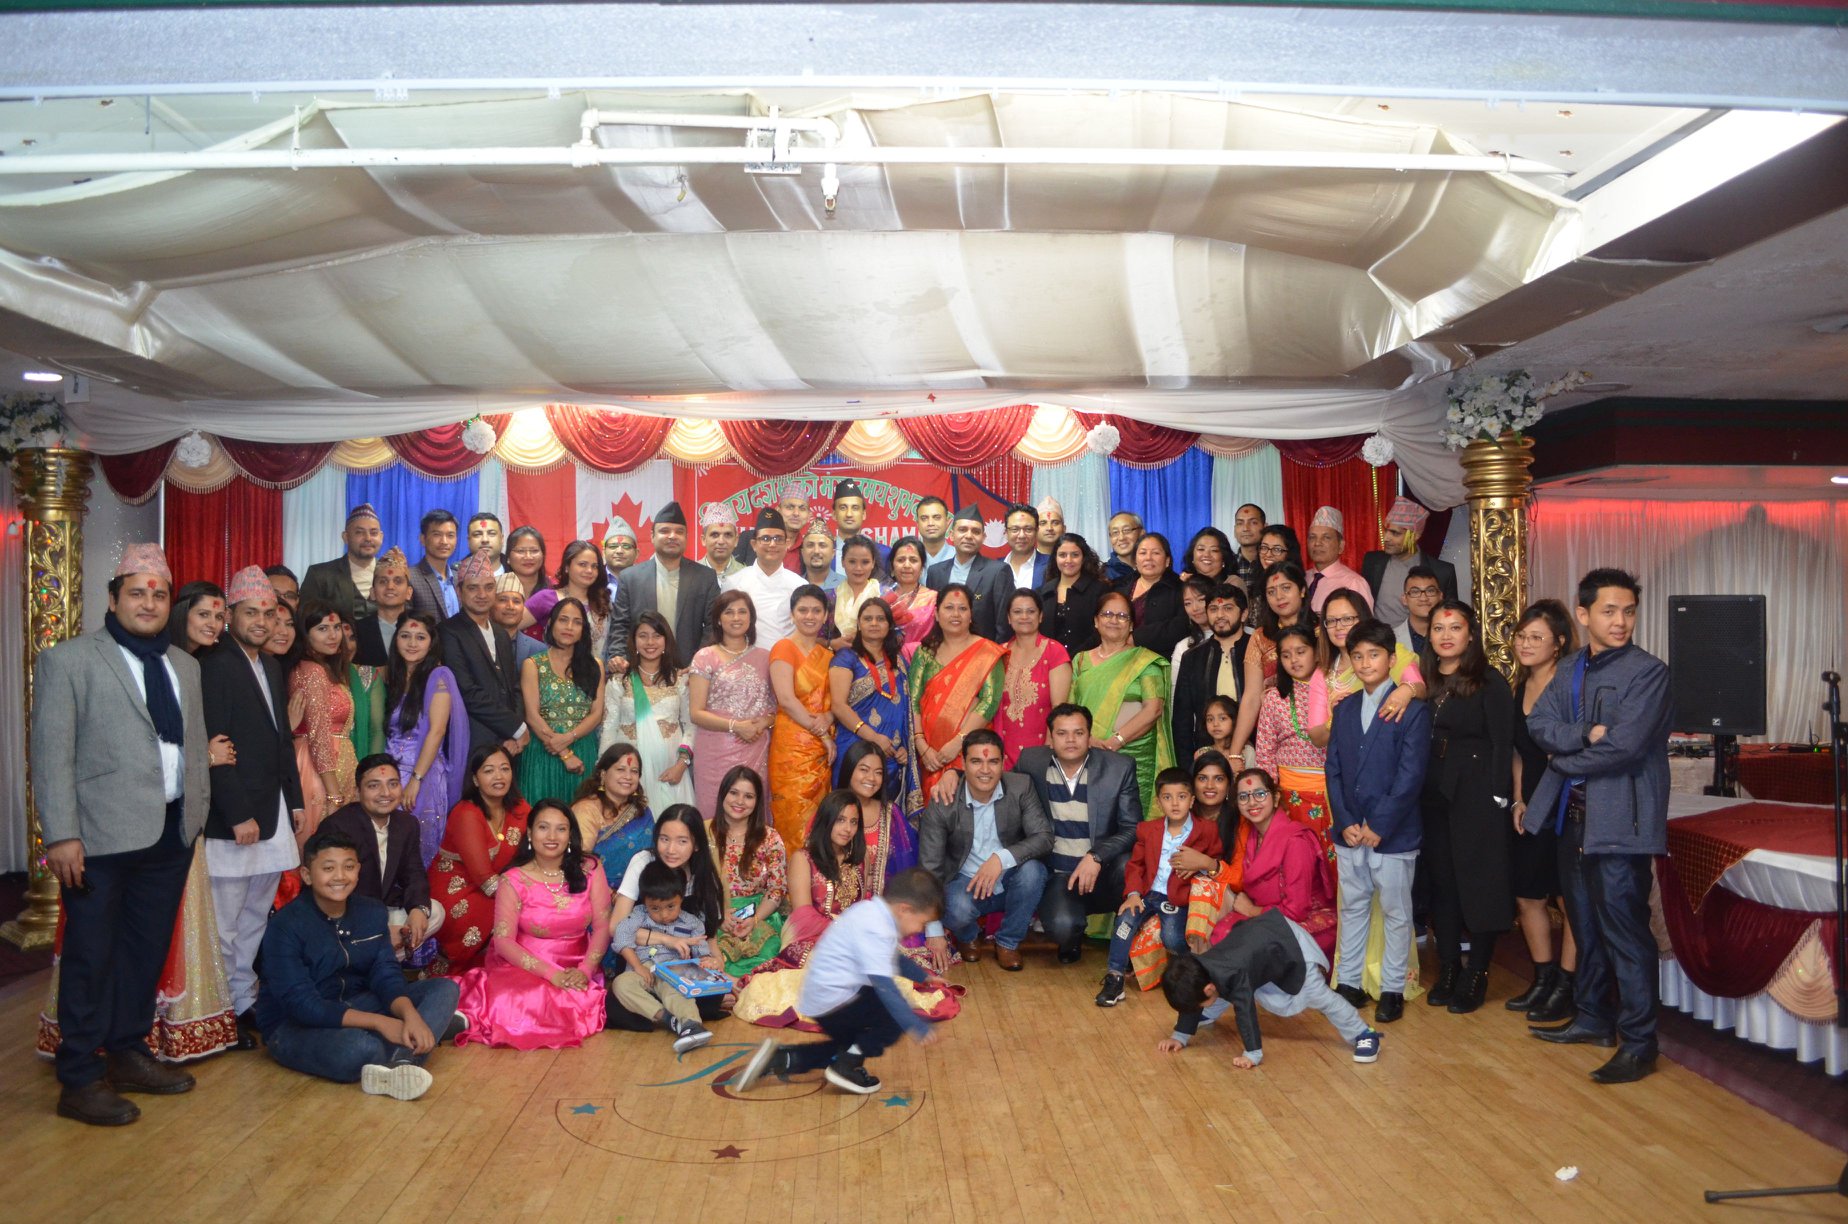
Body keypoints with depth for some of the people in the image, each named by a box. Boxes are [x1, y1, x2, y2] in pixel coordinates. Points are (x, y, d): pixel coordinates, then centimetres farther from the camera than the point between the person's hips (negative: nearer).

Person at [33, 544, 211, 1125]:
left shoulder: (184, 665, 14)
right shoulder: (67, 660, -4)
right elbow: (52, 754, -9)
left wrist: (200, 811, 8)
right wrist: (61, 836, -14)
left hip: (172, 833, 6)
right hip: (102, 836, -5)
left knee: (147, 951, 13)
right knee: (91, 956, 4)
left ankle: (127, 1054, 28)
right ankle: (81, 1080, 15)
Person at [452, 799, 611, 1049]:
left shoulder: (589, 869, 0)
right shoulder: (513, 880, -4)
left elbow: (602, 926, -1)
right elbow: (503, 940, -9)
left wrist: (585, 970, -18)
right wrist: (551, 973, -19)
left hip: (575, 967, 2)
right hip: (523, 963, -2)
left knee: (577, 1004, -27)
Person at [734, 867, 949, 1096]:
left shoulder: (873, 911, 6)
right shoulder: (876, 929, -24)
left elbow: (894, 959, 26)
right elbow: (884, 987, -31)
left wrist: (924, 978, 30)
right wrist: (919, 1027, -31)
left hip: (823, 998, 10)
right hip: (834, 999, -10)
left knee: (849, 1045, 29)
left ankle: (780, 1060, 19)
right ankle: (847, 1066, -10)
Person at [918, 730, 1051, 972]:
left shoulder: (1021, 788, -11)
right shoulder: (942, 805, -15)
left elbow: (1045, 837, -18)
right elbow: (929, 868, -12)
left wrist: (1002, 858, -35)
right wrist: (933, 932, -15)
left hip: (1010, 884, 2)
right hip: (966, 883, -2)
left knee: (1032, 869, -30)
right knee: (957, 909, -34)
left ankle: (1008, 943, -3)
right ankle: (965, 937, 8)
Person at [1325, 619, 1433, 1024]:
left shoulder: (1413, 710, -7)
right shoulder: (1344, 710, 10)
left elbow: (1411, 775, -13)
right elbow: (1334, 771, 7)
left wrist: (1378, 827, -16)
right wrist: (1346, 823, -5)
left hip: (1393, 834, -5)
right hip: (1350, 834, 5)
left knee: (1395, 913, 7)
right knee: (1353, 909, 14)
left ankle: (1392, 989, 19)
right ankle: (1349, 982, 24)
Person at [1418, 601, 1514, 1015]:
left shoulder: (1489, 682, -6)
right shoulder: (1425, 681, 9)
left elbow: (1503, 743, -10)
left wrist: (1498, 796, -14)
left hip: (1478, 794, -5)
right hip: (1435, 794, 5)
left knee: (1480, 882, 2)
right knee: (1441, 881, 10)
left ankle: (1476, 976, 12)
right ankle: (1448, 969, 20)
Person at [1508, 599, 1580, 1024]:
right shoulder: (1521, 687, 10)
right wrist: (1518, 799, 10)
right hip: (1531, 809, 8)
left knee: (1571, 898, 4)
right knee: (1526, 895, 12)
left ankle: (1566, 988, 15)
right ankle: (1543, 979, 27)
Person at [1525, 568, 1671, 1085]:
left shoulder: (1648, 671, -9)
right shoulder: (1569, 670, 12)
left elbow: (1624, 745, -18)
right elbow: (1538, 722, 1)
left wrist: (1565, 758, -5)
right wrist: (1586, 735, -17)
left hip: (1619, 819, -7)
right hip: (1573, 814, 7)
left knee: (1624, 929, -5)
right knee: (1586, 924, 18)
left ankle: (1638, 1042, 5)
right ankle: (1592, 1018, 32)